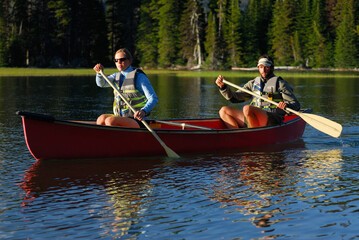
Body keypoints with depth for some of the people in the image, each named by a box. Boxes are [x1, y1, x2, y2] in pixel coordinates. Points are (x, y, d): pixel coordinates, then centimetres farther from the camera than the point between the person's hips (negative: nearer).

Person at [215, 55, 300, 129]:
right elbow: (234, 98, 20)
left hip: (271, 120, -7)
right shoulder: (253, 83, 22)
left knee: (247, 108, -33)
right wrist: (222, 86, 4)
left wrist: (286, 106, -24)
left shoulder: (280, 83, 5)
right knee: (224, 111, -4)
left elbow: (296, 105, 0)